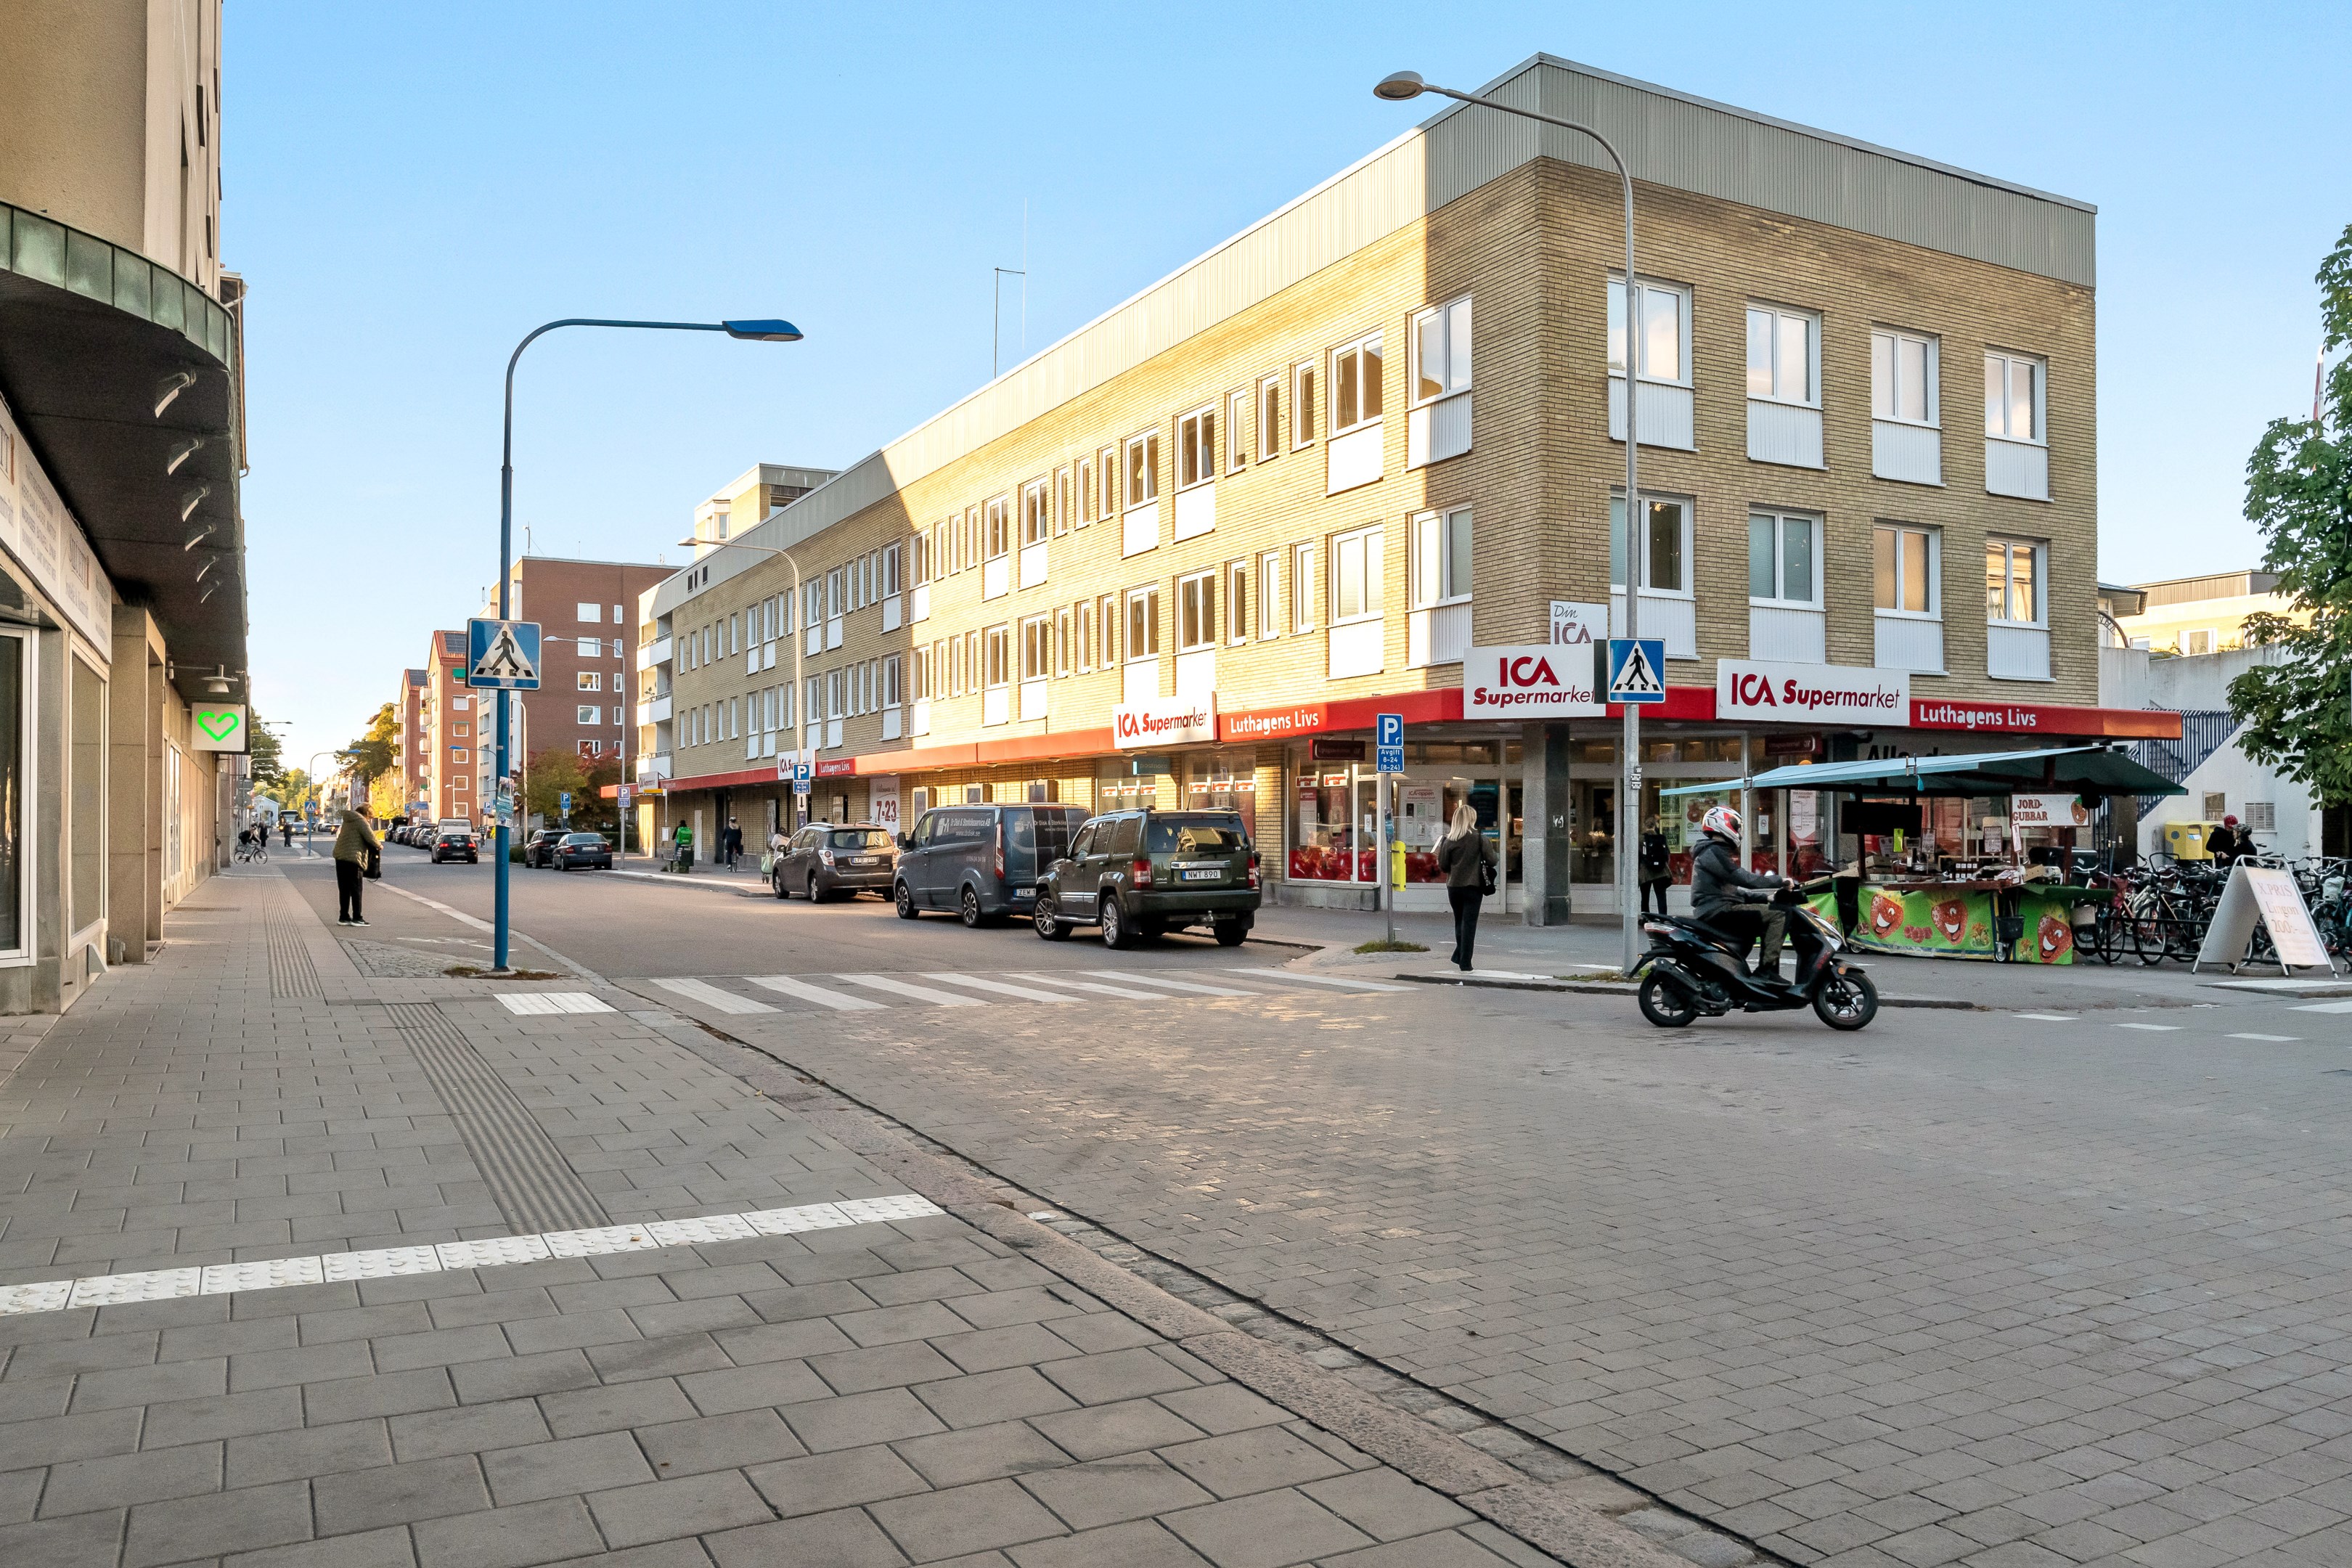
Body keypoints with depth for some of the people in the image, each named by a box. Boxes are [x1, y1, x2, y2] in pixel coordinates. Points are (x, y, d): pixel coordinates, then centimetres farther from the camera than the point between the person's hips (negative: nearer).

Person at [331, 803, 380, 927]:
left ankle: (343, 917, 15)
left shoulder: (348, 821, 19)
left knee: (344, 889, 12)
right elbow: (370, 836, -16)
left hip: (340, 857, 9)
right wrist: (379, 845, 3)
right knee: (356, 889, -3)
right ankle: (356, 918, -4)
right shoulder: (360, 821, -9)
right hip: (353, 857, -9)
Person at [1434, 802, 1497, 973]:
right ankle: (1465, 964, 0)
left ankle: (1459, 957, 20)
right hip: (1473, 887, -2)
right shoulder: (1479, 838, -8)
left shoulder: (1449, 840, -2)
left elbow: (1443, 866, 1)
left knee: (1459, 922, 20)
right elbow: (1491, 861, -7)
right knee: (1469, 924, 2)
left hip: (1453, 887, 2)